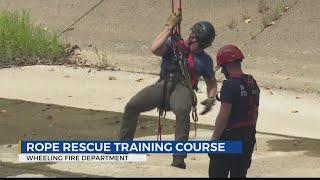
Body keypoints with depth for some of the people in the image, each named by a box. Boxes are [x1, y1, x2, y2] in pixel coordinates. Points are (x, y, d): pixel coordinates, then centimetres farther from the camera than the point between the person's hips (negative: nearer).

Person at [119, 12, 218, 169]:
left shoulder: (205, 60, 22)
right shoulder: (173, 45, 16)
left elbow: (211, 82, 33)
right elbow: (155, 49, -3)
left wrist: (211, 99, 12)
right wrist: (169, 27, 1)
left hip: (183, 88, -1)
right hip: (163, 85, 1)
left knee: (182, 111, -38)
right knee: (132, 106, -19)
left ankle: (179, 157, -42)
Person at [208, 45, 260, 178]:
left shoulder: (230, 85, -17)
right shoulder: (253, 83, 9)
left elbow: (223, 116, -20)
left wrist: (214, 140, -15)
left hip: (230, 137, -8)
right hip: (248, 138, 8)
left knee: (217, 174, -2)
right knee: (240, 174, 12)